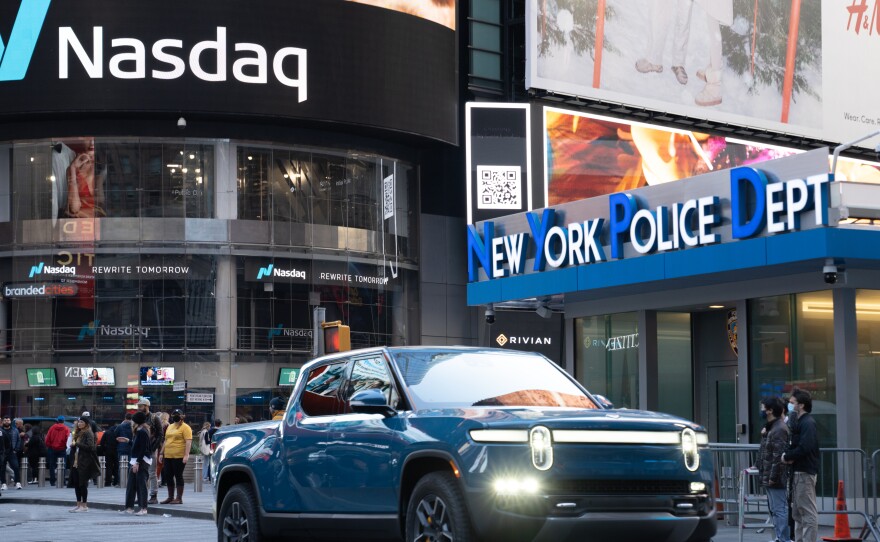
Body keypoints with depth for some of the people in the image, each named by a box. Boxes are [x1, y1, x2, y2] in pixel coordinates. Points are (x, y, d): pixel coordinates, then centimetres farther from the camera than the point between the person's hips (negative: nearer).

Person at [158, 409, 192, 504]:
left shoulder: (185, 427, -5)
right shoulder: (170, 427, 20)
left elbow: (188, 442, -13)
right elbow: (166, 441, 25)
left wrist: (186, 455, -21)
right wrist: (161, 453, 19)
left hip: (179, 456, -8)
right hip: (168, 456, 8)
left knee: (178, 476, -4)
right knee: (168, 476, 8)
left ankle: (179, 498, 0)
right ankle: (170, 497, 17)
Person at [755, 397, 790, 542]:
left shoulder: (779, 429, -17)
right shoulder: (770, 427, 16)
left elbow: (779, 456, -22)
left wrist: (772, 477, -22)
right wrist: (758, 465, 22)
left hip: (776, 479, -11)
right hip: (769, 477, 11)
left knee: (779, 509, -8)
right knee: (774, 509, 16)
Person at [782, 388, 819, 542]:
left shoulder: (807, 423, -13)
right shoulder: (798, 422, 17)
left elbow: (804, 448, -24)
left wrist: (787, 457, -11)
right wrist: (789, 456, -5)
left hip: (805, 472, -10)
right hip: (797, 471, 10)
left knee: (808, 512, -7)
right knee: (797, 512, 14)